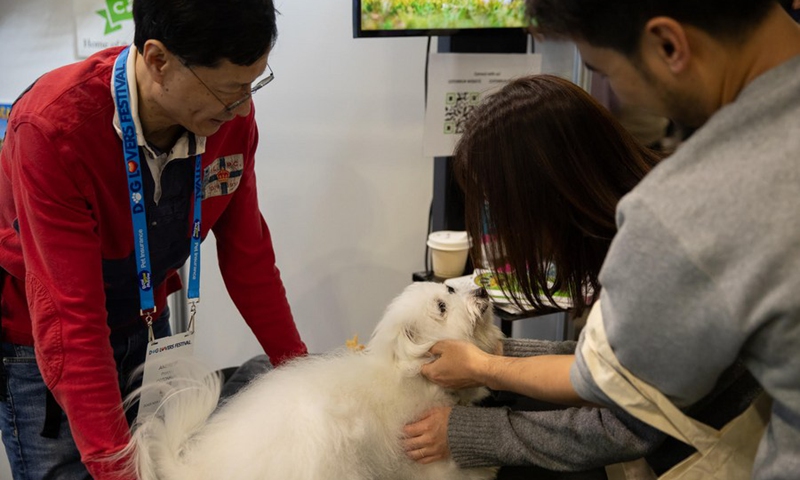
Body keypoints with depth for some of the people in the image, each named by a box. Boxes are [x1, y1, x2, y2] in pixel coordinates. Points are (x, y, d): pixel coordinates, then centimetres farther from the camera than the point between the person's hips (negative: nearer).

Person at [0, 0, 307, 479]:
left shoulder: (231, 115, -16)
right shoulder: (53, 128, -31)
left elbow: (247, 253, -5)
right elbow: (69, 319, -31)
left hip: (146, 327, 5)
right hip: (42, 344, -4)